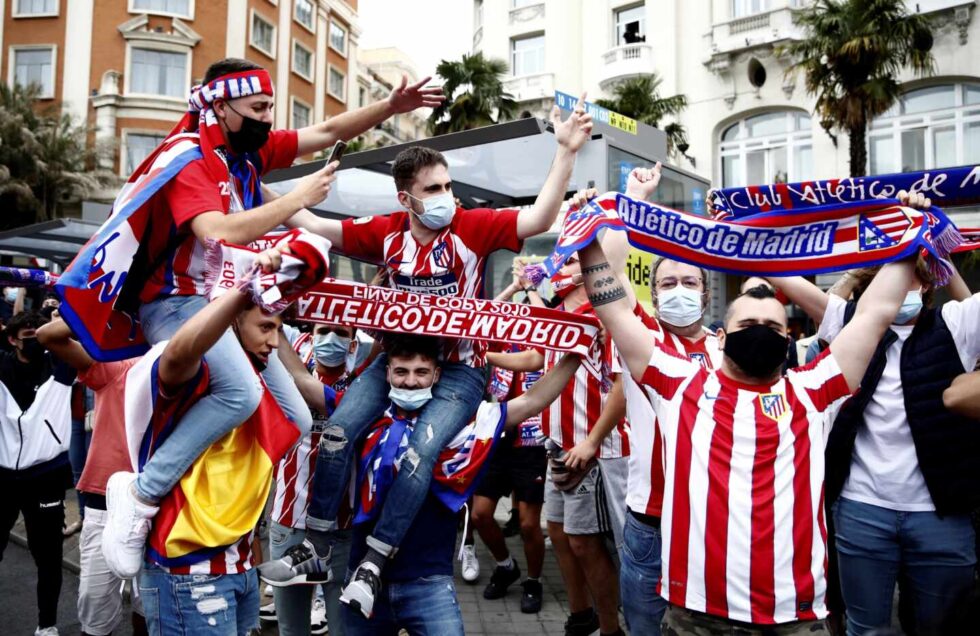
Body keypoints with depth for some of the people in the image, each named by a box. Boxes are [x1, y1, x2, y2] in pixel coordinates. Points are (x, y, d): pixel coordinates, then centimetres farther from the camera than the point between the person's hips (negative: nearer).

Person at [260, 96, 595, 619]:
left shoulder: (472, 227, -9)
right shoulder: (387, 232, 0)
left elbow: (539, 219, -18)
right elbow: (317, 228, 5)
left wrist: (566, 151, -26)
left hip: (458, 367, -3)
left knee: (422, 451, -23)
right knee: (337, 430, -11)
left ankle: (372, 564, -8)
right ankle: (315, 551, 3)